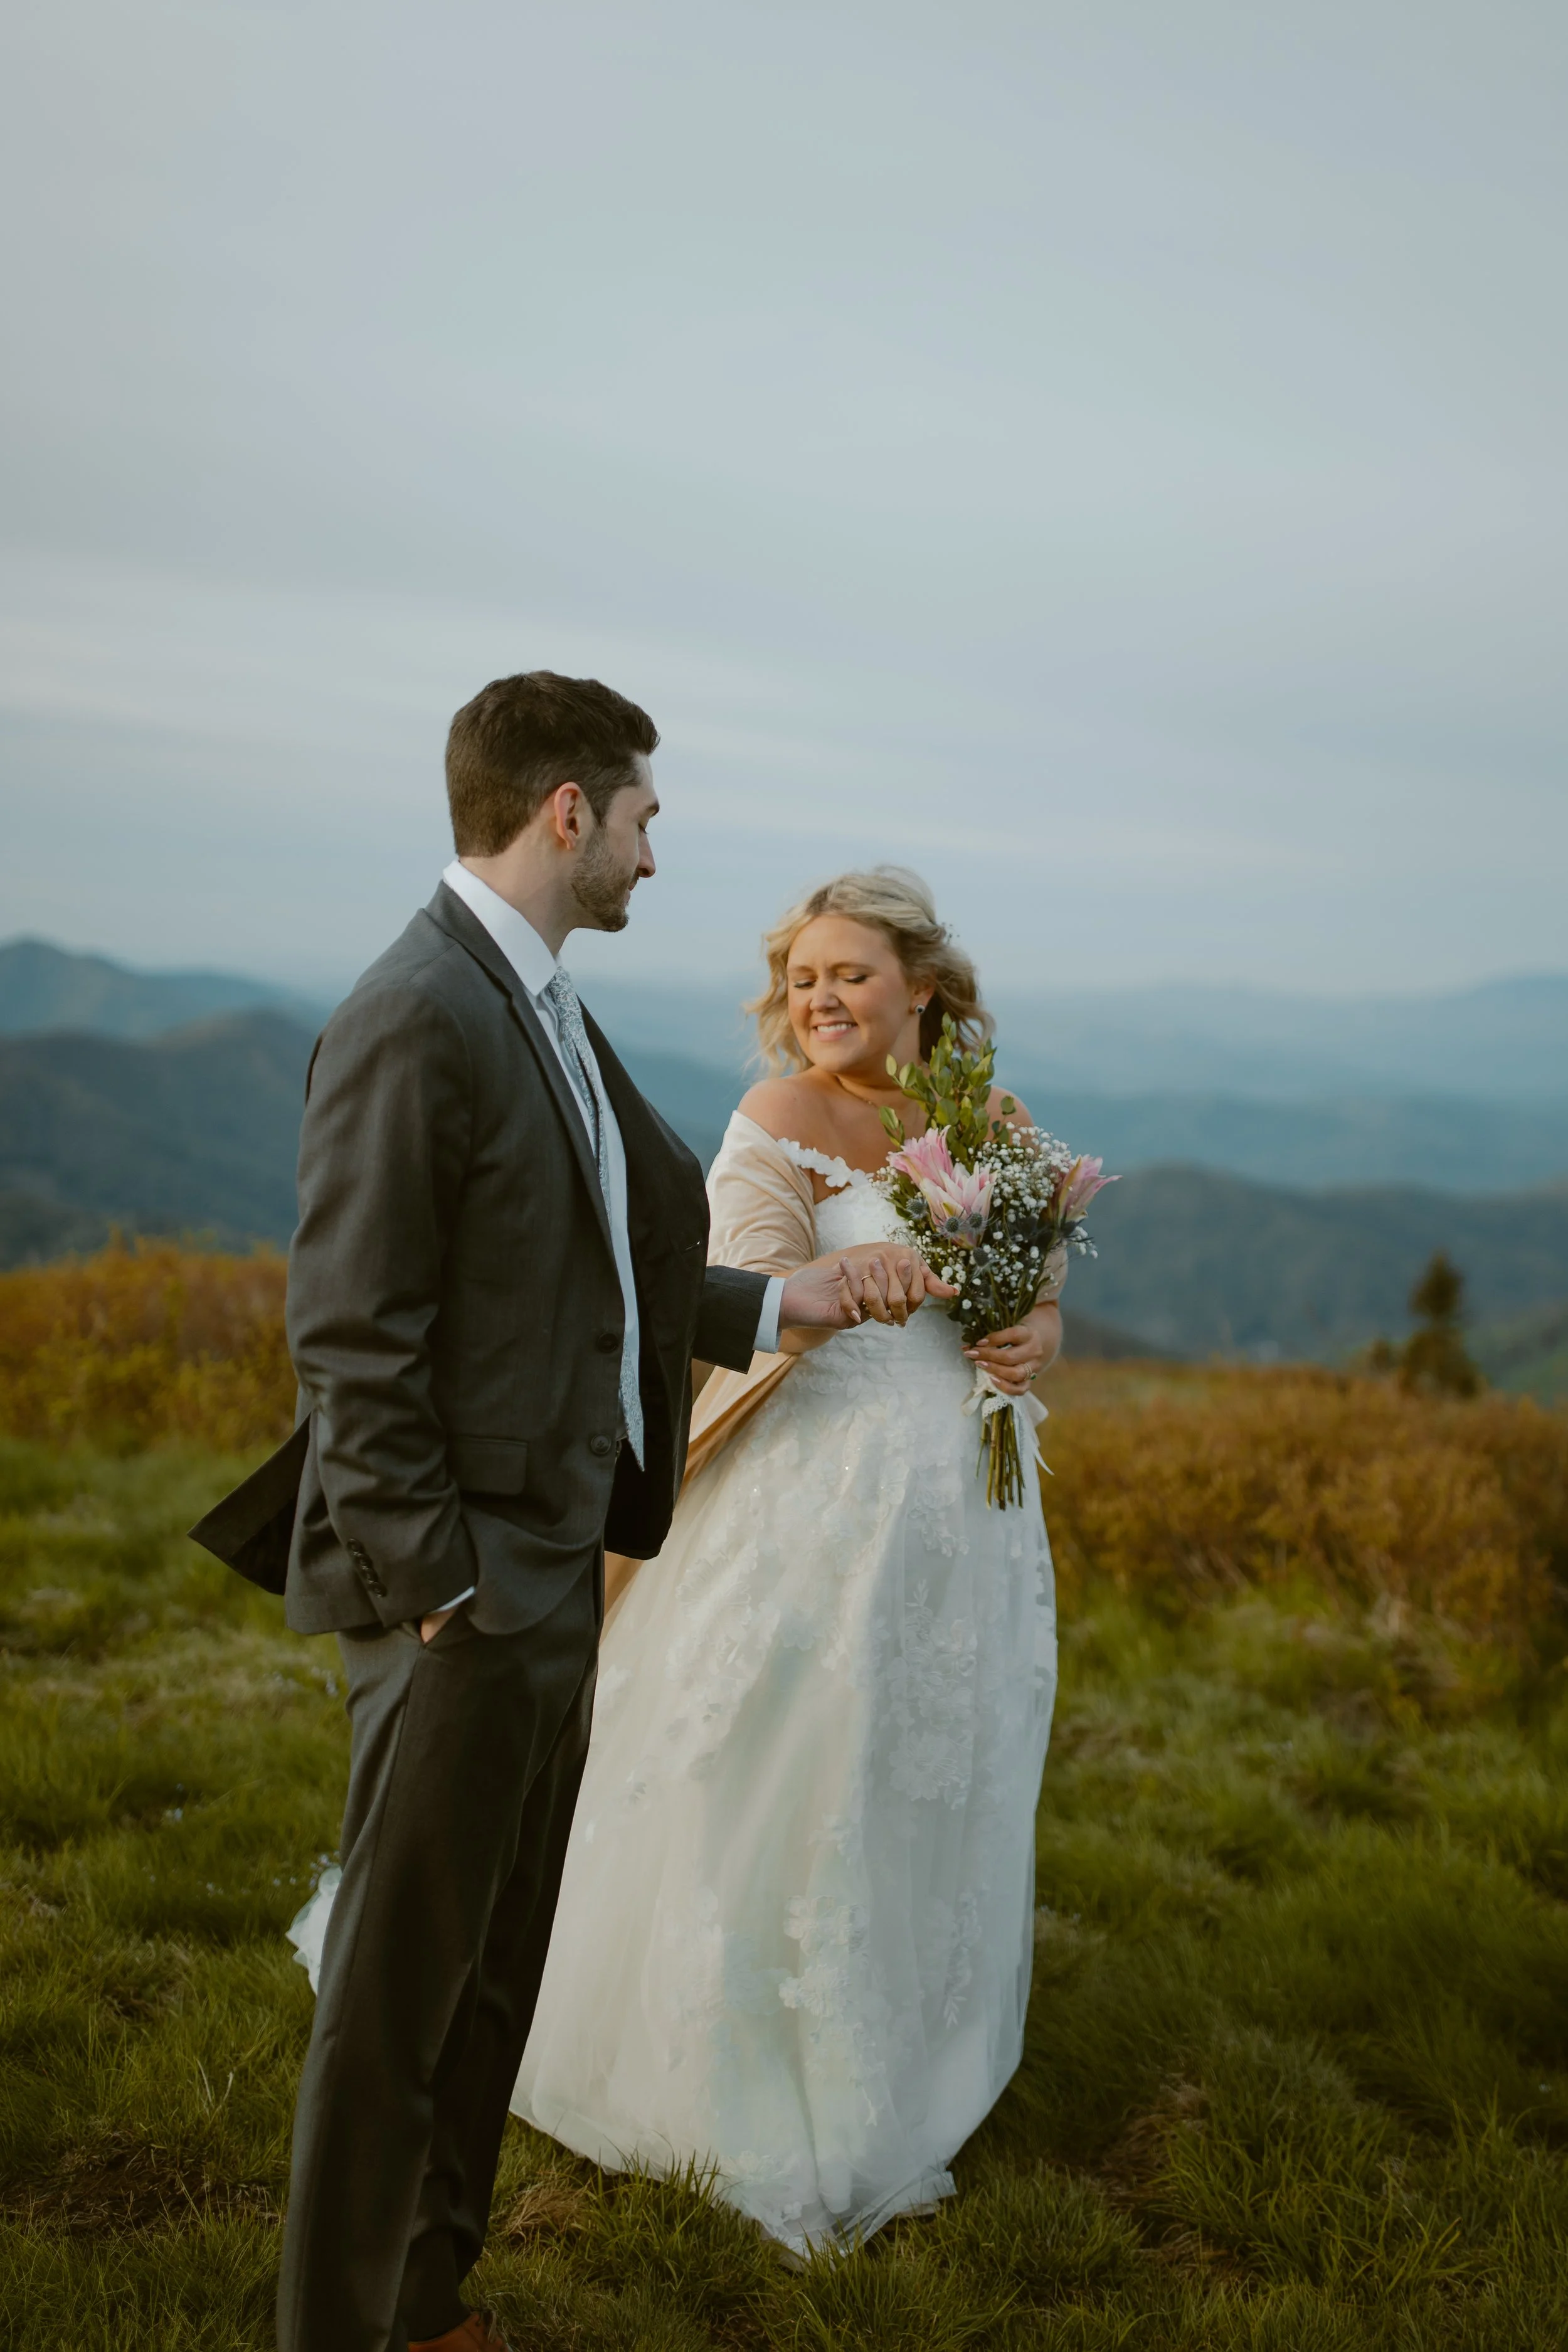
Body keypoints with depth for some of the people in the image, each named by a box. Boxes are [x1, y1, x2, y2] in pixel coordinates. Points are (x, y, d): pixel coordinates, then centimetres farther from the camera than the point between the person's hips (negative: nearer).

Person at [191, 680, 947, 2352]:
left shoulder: (542, 1005, 12)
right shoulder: (415, 1020, -18)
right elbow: (352, 1339, -20)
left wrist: (782, 1303, 12)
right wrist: (437, 1589, -19)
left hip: (553, 1569, 10)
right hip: (463, 1597, -10)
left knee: (497, 1973, 20)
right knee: (400, 1993, 6)